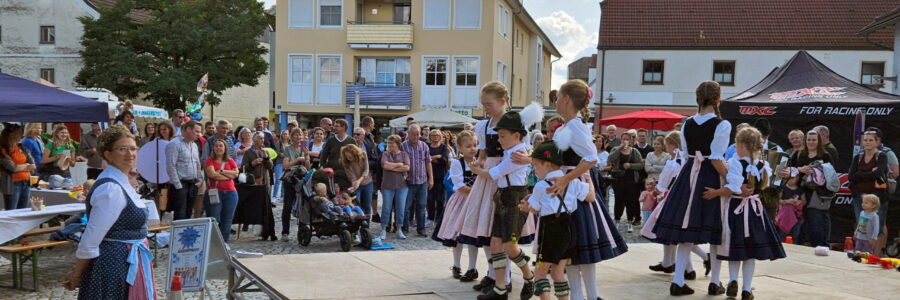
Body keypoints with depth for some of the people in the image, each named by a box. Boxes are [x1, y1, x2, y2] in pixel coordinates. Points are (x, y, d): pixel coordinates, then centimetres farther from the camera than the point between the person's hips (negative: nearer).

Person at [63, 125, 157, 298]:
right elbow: (90, 240, -20)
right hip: (116, 266, -9)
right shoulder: (111, 189, -21)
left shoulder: (121, 182, 9)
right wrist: (76, 277, -10)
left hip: (129, 263, 9)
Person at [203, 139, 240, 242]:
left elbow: (236, 173, -1)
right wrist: (229, 175, -5)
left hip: (230, 193, 3)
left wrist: (221, 171, -8)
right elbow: (212, 174, -11)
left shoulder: (230, 161, 13)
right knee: (214, 221, -4)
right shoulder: (209, 160, 3)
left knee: (227, 221, 5)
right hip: (214, 193, -3)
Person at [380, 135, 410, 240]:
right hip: (388, 185, -1)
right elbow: (385, 165, -14)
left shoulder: (404, 154, 5)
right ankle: (383, 230, 10)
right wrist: (399, 165, -7)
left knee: (401, 208, 4)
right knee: (386, 208, 1)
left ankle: (399, 230, 15)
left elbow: (407, 168, -8)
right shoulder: (385, 154, 5)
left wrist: (392, 167, -8)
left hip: (401, 185, 1)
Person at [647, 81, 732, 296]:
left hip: (689, 175, 5)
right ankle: (715, 281, 16)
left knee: (686, 231, 7)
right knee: (715, 231, 8)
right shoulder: (722, 125, -10)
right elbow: (716, 159, -16)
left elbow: (686, 153, 10)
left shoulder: (687, 124, 6)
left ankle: (678, 282, 5)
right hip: (711, 178, -4)